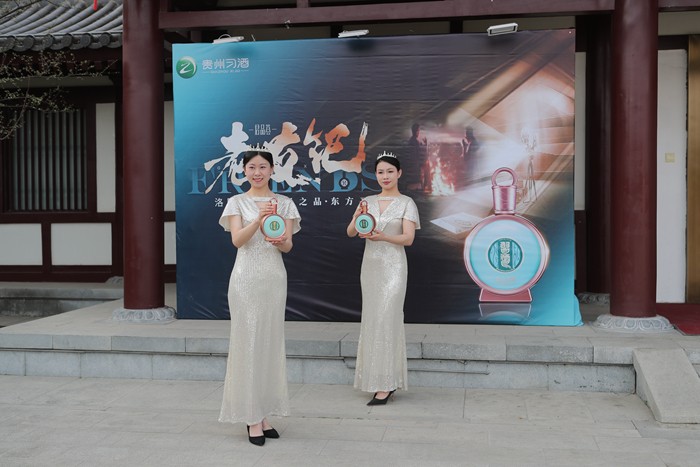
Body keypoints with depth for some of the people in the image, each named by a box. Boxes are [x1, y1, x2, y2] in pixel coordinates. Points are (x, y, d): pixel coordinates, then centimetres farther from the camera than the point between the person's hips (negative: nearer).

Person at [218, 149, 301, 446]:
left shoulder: (284, 203, 9)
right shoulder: (237, 202, 3)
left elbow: (288, 246, 3)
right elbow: (237, 240, -10)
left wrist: (279, 241, -20)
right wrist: (258, 219, -25)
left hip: (274, 277, 3)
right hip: (247, 277, -3)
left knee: (271, 343, 6)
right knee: (249, 343, -2)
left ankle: (264, 413, 15)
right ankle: (252, 417, 4)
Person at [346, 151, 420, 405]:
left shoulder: (406, 203, -2)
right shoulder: (368, 202, 11)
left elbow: (408, 238, -11)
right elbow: (350, 232, 4)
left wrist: (383, 236, -27)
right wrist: (357, 218, -17)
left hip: (393, 267, -5)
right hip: (370, 265, 5)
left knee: (386, 320, -8)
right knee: (371, 320, 7)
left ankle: (385, 384, -4)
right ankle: (376, 378, 17)